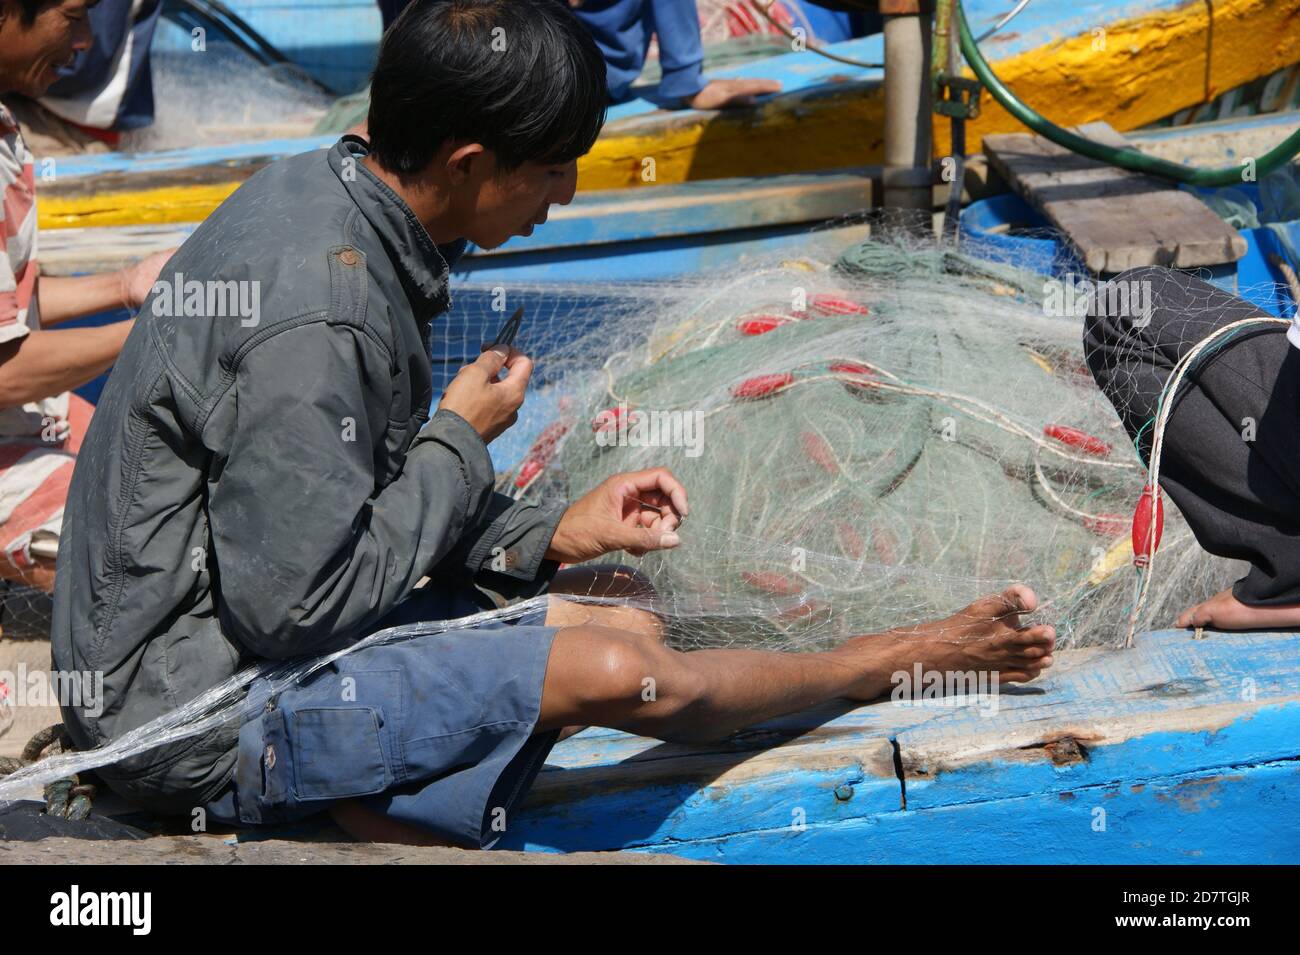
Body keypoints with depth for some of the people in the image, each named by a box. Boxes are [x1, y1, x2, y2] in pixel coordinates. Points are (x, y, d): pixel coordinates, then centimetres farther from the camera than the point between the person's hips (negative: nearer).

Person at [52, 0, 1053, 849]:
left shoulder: (326, 189, 2)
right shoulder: (317, 312, -29)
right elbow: (291, 606, -25)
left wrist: (555, 533, 2)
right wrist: (458, 440, -13)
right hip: (199, 710, -10)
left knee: (627, 613, 8)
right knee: (616, 673, -17)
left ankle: (364, 806, -7)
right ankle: (904, 656, 8)